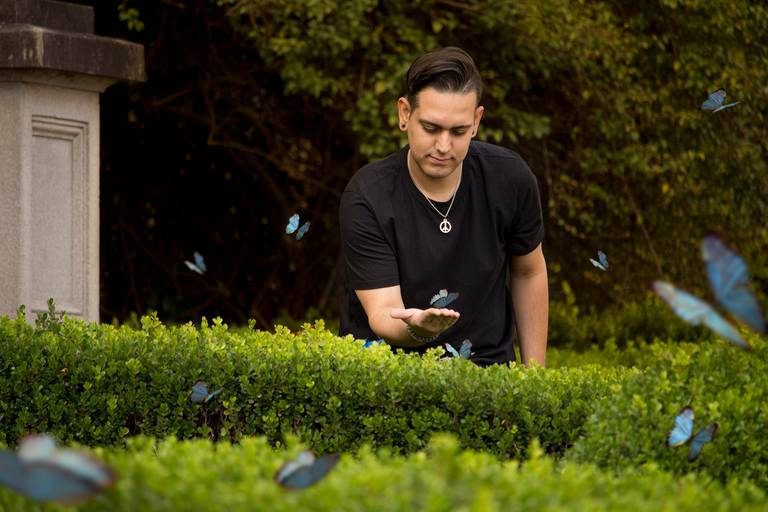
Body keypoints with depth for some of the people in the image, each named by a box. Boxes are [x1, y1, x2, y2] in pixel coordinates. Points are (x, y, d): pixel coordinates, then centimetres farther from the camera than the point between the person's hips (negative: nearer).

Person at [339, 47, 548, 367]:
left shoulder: (509, 178, -5)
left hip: (485, 365, 2)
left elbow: (528, 272, 12)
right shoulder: (367, 198, -14)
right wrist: (416, 328, -39)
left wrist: (535, 373, 11)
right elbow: (382, 314, -17)